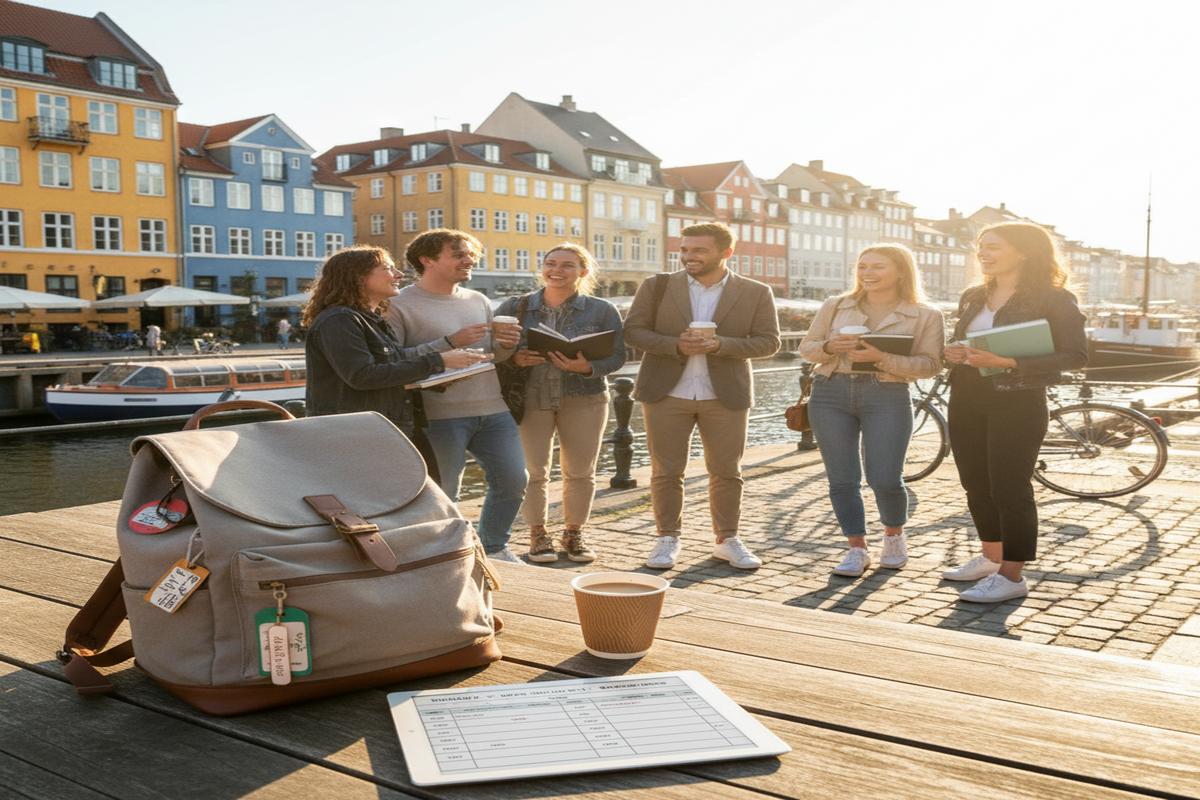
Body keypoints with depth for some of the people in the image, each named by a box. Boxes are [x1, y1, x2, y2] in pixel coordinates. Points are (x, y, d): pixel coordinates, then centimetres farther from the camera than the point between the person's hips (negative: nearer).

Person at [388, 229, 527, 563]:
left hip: (492, 410, 6)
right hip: (440, 416, -6)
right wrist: (449, 342, -20)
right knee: (442, 494, 1)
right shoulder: (401, 306, -6)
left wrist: (506, 346, -4)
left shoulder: (478, 301, 15)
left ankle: (493, 547, 30)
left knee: (513, 481, 10)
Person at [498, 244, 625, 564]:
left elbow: (617, 355, -2)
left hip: (584, 398, 0)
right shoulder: (515, 307, 5)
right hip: (529, 398, 0)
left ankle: (574, 533, 20)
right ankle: (537, 535, 12)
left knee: (580, 471, 3)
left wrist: (587, 367, -21)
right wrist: (514, 359, -17)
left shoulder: (602, 310, 3)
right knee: (533, 470, -3)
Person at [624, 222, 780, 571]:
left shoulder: (756, 293, 1)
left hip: (726, 396, 0)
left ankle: (727, 539, 21)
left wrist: (720, 345, -18)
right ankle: (667, 539, 16)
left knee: (726, 472, 7)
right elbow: (633, 330, -1)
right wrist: (676, 345, -17)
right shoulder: (657, 286, 1)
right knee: (666, 472, 4)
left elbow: (769, 341, -2)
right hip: (666, 394, 0)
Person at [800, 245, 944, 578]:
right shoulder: (835, 306, 9)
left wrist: (882, 358, -18)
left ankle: (894, 535, 25)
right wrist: (830, 347, -11)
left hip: (888, 397, -2)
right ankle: (857, 549, 14)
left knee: (885, 480, -5)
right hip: (830, 393, 3)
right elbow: (806, 347, 12)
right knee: (842, 480, 1)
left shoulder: (926, 316, 3)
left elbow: (929, 364, -5)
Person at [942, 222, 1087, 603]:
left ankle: (1011, 576, 5)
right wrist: (953, 353, -4)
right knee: (977, 486, 13)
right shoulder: (973, 297, 12)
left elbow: (1076, 356, -13)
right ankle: (991, 558, 28)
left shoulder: (1052, 298, -8)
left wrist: (1008, 362, -22)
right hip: (967, 401, 7)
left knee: (1009, 490, -4)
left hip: (1016, 404, -7)